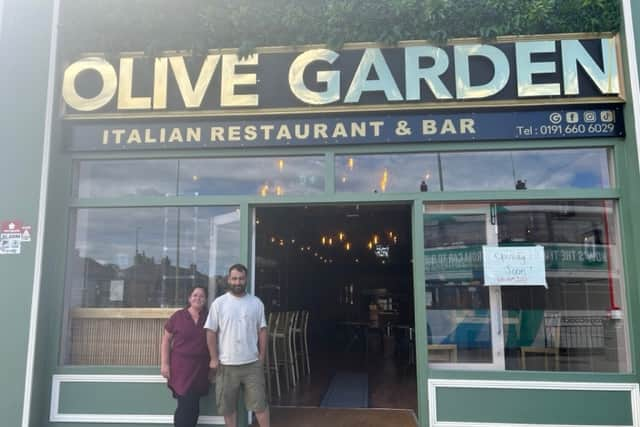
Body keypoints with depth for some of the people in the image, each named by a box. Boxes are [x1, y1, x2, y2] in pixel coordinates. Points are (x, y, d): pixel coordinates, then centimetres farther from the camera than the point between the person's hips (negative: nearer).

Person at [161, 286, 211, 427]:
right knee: (186, 405, -4)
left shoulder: (208, 318, 4)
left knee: (192, 406, 10)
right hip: (181, 367, -3)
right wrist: (164, 363, -6)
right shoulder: (177, 316, -2)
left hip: (200, 369, 3)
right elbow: (166, 340, 1)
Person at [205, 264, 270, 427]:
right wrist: (214, 358, -5)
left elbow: (262, 330, 5)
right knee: (227, 406, 11)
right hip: (226, 364, 0)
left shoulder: (256, 302, 1)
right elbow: (211, 332, -2)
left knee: (260, 402, 6)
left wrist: (262, 356, 2)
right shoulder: (219, 303, -4)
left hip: (252, 363, 1)